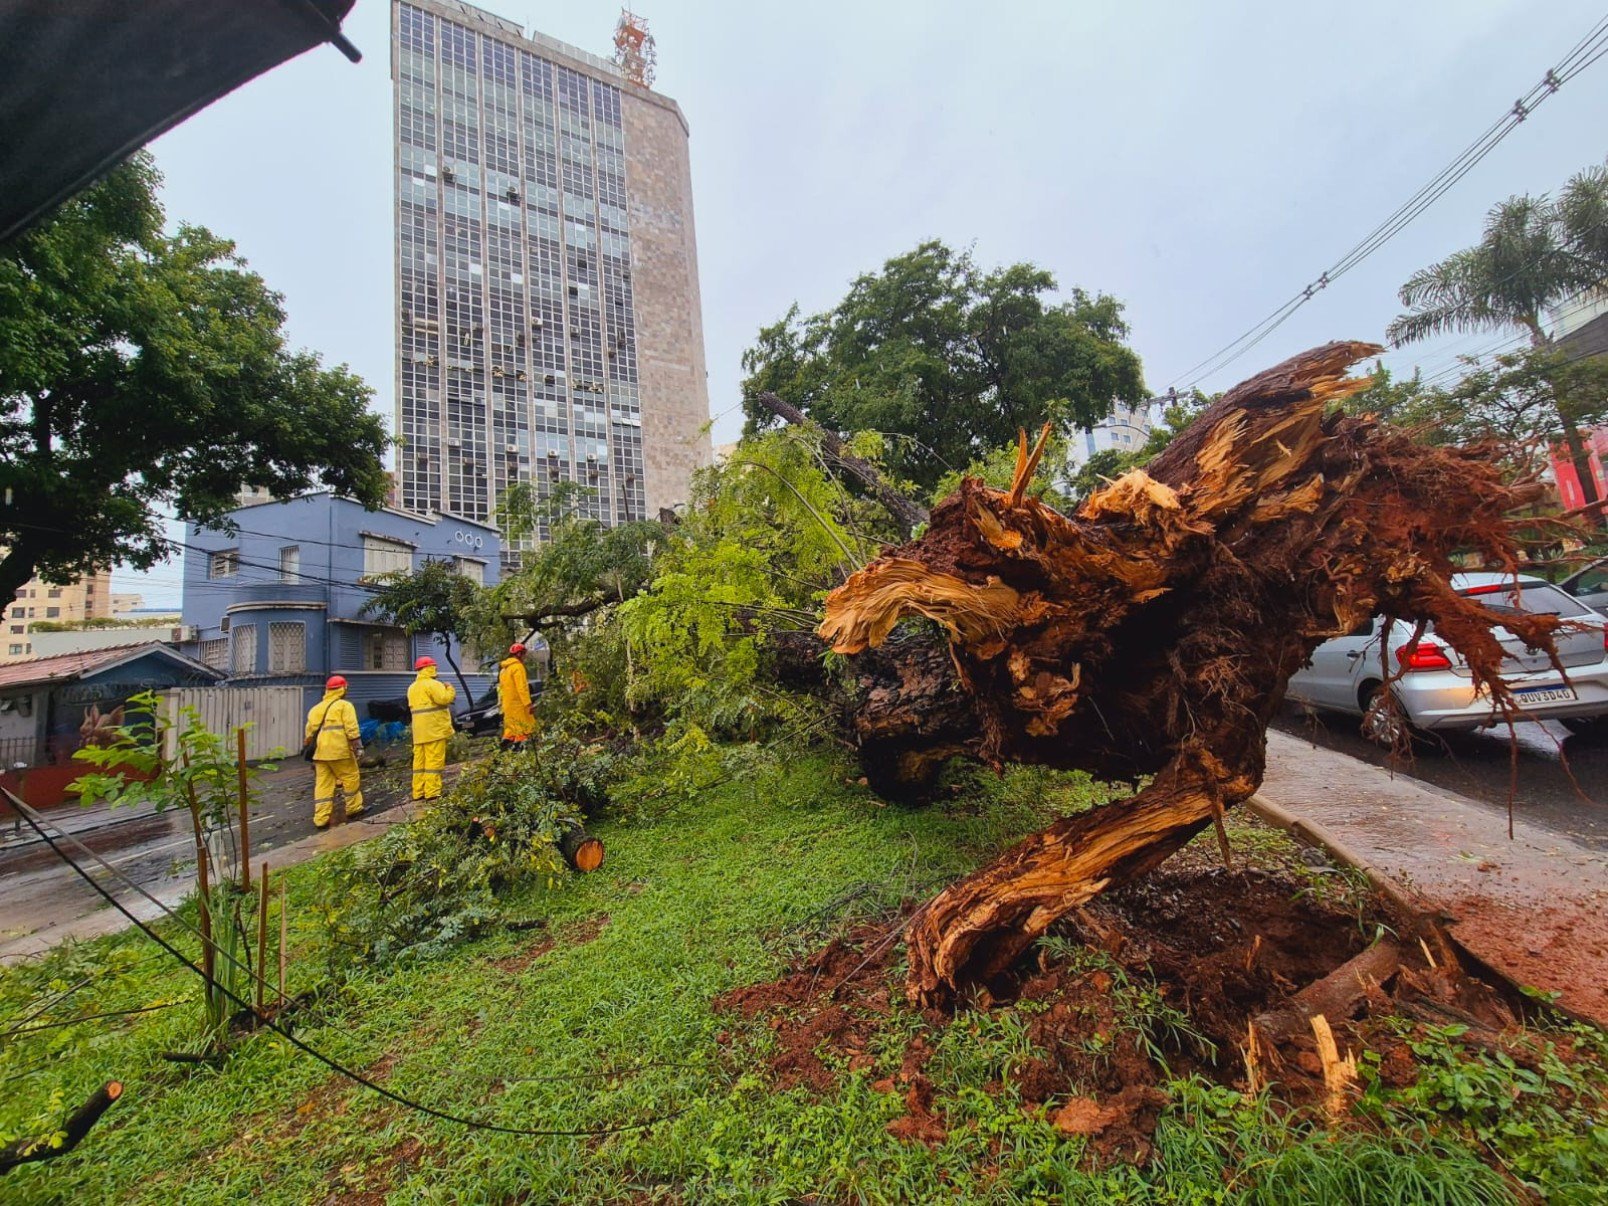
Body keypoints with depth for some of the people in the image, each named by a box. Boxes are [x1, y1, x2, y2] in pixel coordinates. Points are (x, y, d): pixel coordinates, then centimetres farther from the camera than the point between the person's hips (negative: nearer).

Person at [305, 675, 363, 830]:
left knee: (323, 784, 7)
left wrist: (310, 748, 24)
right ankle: (353, 808, 16)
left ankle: (320, 819, 6)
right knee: (351, 778, 8)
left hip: (320, 752, 6)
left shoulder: (317, 707, 19)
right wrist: (357, 745, -10)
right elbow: (351, 727, -11)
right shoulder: (344, 705, -1)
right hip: (339, 750, -6)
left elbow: (309, 730, 19)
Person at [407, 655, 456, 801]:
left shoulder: (412, 688, 17)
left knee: (419, 760, 11)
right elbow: (444, 698, -24)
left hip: (419, 731, 8)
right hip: (434, 728, -8)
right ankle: (432, 792, -4)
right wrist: (450, 689, -5)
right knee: (434, 760, -5)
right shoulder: (433, 684, -12)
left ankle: (418, 792, 15)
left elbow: (413, 706, 20)